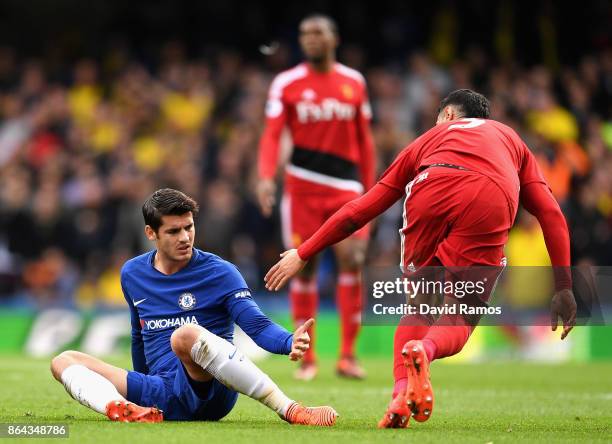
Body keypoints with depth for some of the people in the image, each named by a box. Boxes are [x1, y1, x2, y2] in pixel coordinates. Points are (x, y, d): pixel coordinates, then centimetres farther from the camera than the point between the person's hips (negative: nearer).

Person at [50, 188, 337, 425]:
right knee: (64, 361, -6)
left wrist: (290, 342, -33)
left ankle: (289, 410, -39)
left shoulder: (219, 273, -1)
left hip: (213, 390, -5)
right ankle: (117, 407, -42)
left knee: (186, 335, -38)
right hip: (165, 399, 5)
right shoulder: (131, 274, 14)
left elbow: (258, 327, -12)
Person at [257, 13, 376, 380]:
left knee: (352, 260, -13)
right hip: (303, 185, -1)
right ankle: (307, 358, 11)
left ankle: (348, 355, -7)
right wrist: (267, 177, -21)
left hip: (346, 185, 1)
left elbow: (364, 140, 13)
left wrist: (369, 188, 11)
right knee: (305, 266, 1)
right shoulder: (287, 83, 1)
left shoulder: (354, 82, 8)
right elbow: (272, 134, -6)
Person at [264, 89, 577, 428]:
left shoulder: (432, 137, 39)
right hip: (492, 201, -1)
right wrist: (563, 288, 25)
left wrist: (303, 254, 43)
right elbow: (552, 215, 26)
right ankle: (426, 350, -23)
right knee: (460, 317, 11)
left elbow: (361, 209, 37)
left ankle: (400, 395, 0)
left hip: (432, 188, 1)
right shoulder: (511, 140, 40)